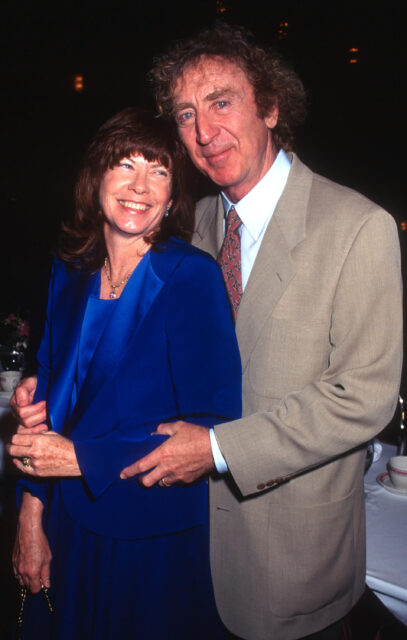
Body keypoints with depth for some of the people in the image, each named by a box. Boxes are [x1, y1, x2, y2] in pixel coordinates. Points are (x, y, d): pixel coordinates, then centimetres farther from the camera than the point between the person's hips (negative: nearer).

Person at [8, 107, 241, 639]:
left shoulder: (192, 276, -18)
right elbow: (49, 392, 3)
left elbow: (212, 425, -21)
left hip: (156, 541, -4)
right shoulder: (71, 271, -1)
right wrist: (31, 516, -1)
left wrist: (82, 457, -21)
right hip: (68, 523, 5)